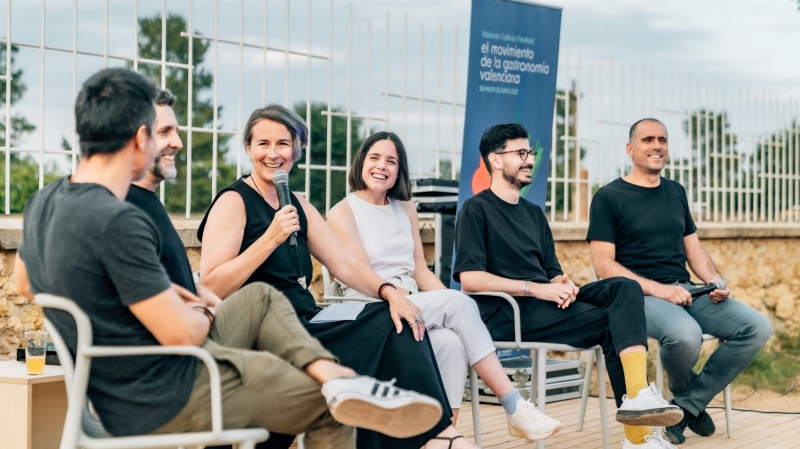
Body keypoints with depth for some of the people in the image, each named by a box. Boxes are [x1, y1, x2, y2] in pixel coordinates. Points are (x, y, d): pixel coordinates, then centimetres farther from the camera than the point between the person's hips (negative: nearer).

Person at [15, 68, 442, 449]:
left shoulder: (41, 204, 1)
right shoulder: (117, 222, -28)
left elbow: (24, 283, 21)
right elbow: (183, 333, -26)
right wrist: (206, 314, 1)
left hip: (119, 390, 9)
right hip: (164, 403, -9)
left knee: (260, 297, 21)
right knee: (329, 411, 7)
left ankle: (331, 373, 2)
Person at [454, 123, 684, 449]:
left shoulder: (533, 213, 24)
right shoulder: (476, 210, -1)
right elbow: (470, 279, -13)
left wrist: (564, 284, -7)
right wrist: (536, 288, -19)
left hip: (545, 303, 7)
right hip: (507, 313, -7)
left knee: (624, 288, -17)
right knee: (613, 321, -20)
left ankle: (638, 397, -28)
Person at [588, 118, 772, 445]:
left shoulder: (675, 192, 18)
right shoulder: (608, 197, -1)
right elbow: (604, 264, -8)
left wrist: (716, 281, -1)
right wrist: (658, 289, -18)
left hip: (686, 291, 6)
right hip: (641, 296, -6)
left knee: (757, 328, -15)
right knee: (685, 334, -37)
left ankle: (687, 405, -5)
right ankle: (685, 393, 1)